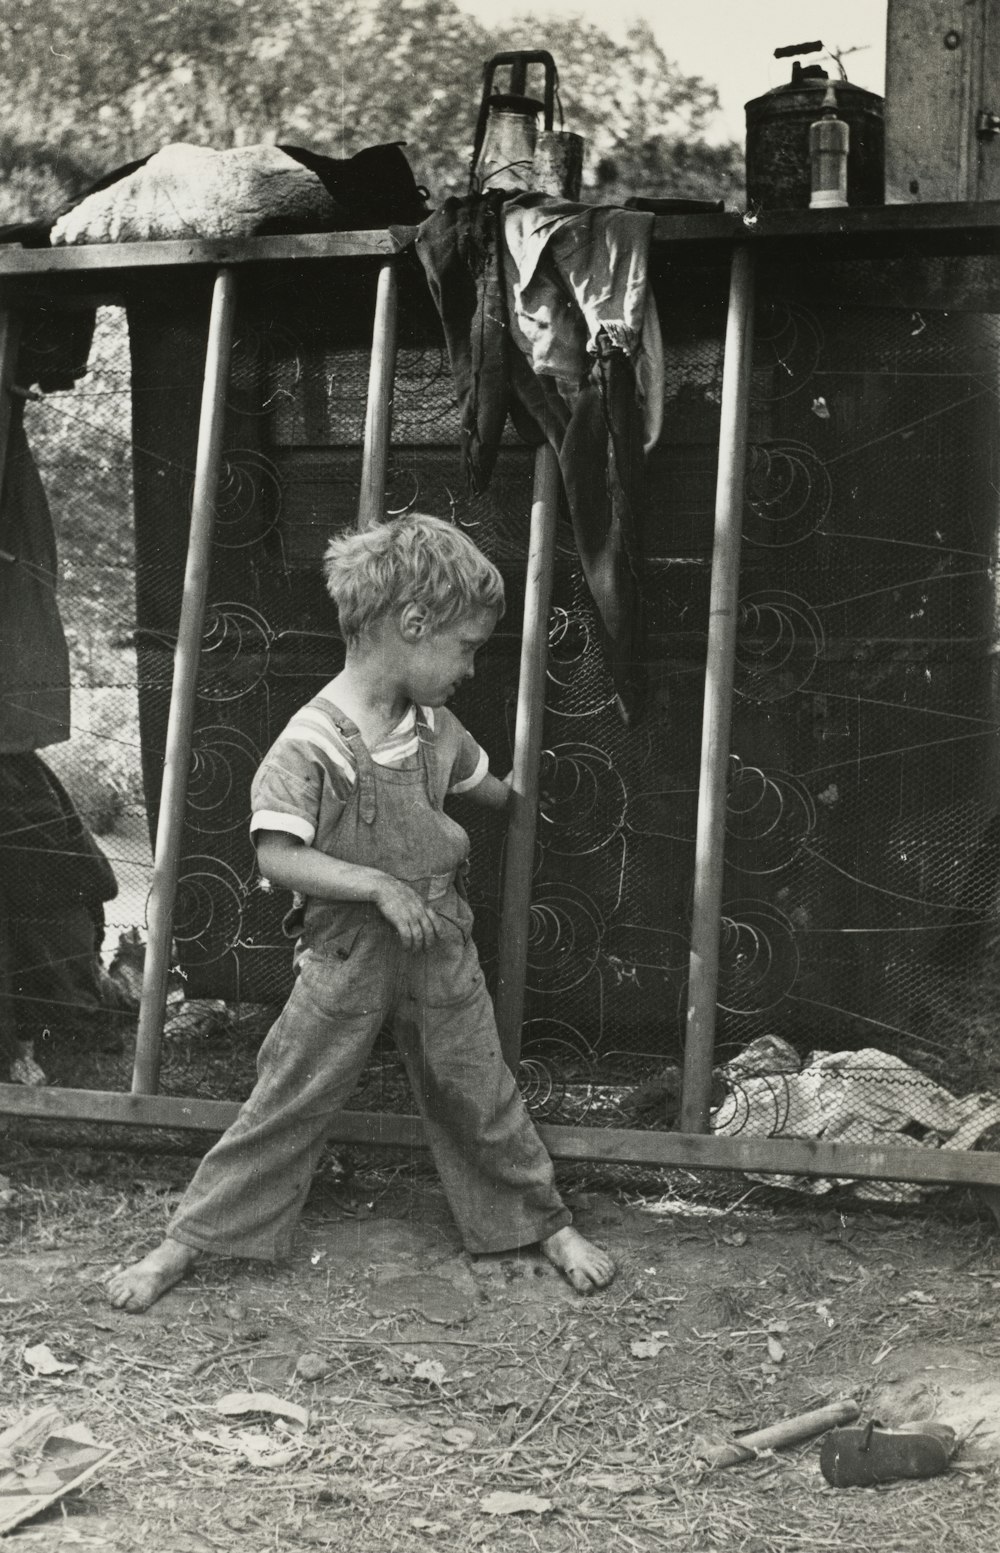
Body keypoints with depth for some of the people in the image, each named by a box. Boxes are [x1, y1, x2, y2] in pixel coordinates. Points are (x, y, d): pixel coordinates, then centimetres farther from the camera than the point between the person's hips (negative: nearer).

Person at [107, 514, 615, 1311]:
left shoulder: (436, 726, 2)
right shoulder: (312, 742, -19)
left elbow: (485, 784, 23)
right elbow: (277, 855, -23)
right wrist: (379, 884, -26)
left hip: (440, 948, 5)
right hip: (349, 955, -4)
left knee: (482, 1094, 14)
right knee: (287, 1102, 2)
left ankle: (549, 1221, 30)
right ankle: (188, 1239, 16)